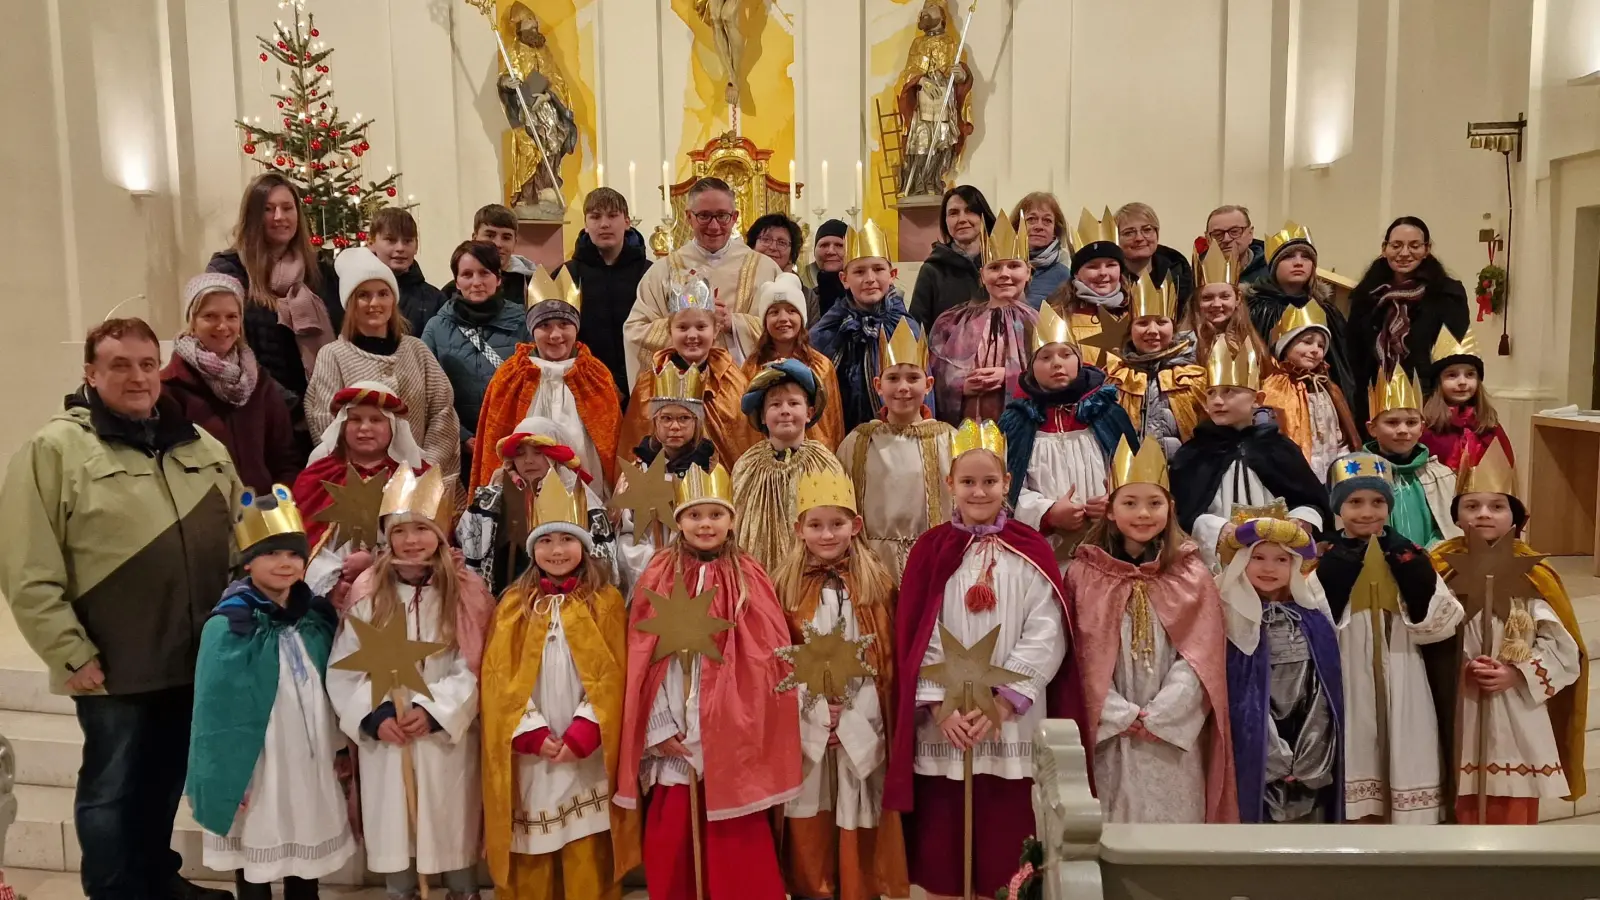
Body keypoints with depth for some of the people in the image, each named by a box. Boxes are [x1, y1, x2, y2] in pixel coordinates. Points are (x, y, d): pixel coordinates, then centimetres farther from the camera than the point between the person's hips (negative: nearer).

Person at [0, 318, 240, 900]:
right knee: (112, 788, 10)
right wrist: (72, 656, -13)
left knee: (166, 781, 20)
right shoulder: (54, 449, -8)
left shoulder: (204, 448, 9)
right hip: (113, 668, -5)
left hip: (199, 660, 5)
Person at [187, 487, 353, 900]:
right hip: (255, 767, -5)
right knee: (255, 864, 10)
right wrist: (225, 778, -14)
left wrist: (337, 749, 13)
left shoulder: (316, 614, 2)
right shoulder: (229, 625, -15)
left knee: (307, 865, 18)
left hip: (310, 763, 5)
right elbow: (216, 710, -13)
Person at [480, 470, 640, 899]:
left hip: (587, 749, -2)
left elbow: (613, 677, -4)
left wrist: (580, 735, -14)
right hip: (529, 751, 2)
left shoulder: (606, 601, 1)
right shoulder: (513, 605, 7)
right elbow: (500, 678, 0)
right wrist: (533, 734, -11)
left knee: (588, 856, 2)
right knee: (531, 860, 8)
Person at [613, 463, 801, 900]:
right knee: (671, 844, 8)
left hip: (731, 734, -1)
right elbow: (644, 659, 0)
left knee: (736, 845, 2)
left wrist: (745, 727, -7)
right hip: (674, 735, 1)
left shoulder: (750, 578, 0)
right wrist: (660, 727, -6)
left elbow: (765, 660, -1)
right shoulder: (658, 577, 2)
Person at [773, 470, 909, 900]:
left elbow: (889, 657, 2)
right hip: (804, 722, 1)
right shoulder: (786, 585, 2)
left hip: (861, 722, 0)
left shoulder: (877, 583, 1)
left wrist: (849, 711, -5)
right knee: (810, 813, 7)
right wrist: (819, 711, -5)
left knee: (858, 816, 6)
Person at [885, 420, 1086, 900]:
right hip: (942, 725, 1)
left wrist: (1001, 703, -13)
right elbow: (915, 638, 0)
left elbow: (1046, 636, -5)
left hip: (1013, 725, -1)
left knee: (1005, 844, 5)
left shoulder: (1031, 551, 1)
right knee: (939, 844, 6)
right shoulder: (929, 551, 3)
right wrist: (941, 707, -10)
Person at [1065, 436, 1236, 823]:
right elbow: (1084, 657, -2)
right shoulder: (1084, 574, 2)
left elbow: (1199, 657, -3)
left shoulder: (1192, 576, 4)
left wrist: (1155, 717, -11)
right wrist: (1124, 716, -11)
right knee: (1111, 828, 3)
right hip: (1109, 736, 0)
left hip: (1173, 738, 0)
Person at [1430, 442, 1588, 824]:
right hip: (1463, 709, 0)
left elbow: (1563, 649, -3)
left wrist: (1517, 674, -14)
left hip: (1518, 711, 0)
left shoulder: (1533, 574, -2)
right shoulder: (1442, 569, -1)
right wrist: (1460, 668, -18)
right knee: (1468, 812, 10)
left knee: (1516, 812, 9)